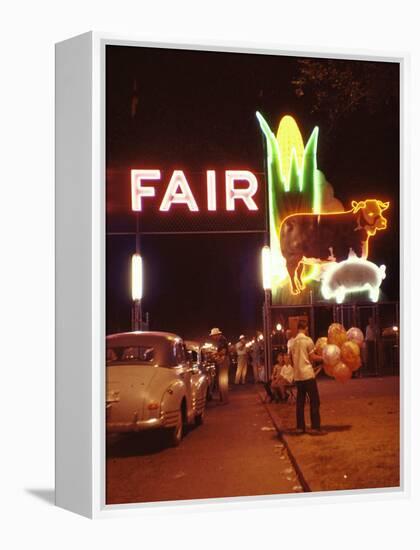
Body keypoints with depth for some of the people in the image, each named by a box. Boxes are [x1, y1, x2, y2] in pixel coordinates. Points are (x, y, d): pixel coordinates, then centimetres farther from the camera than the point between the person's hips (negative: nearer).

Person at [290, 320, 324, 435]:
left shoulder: (293, 342, 7)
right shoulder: (308, 340, -9)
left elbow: (292, 359, 12)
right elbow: (312, 357, -8)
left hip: (297, 375, 6)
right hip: (308, 374, -6)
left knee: (300, 401, 11)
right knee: (314, 401, -2)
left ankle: (300, 427, 12)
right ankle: (315, 428, -5)